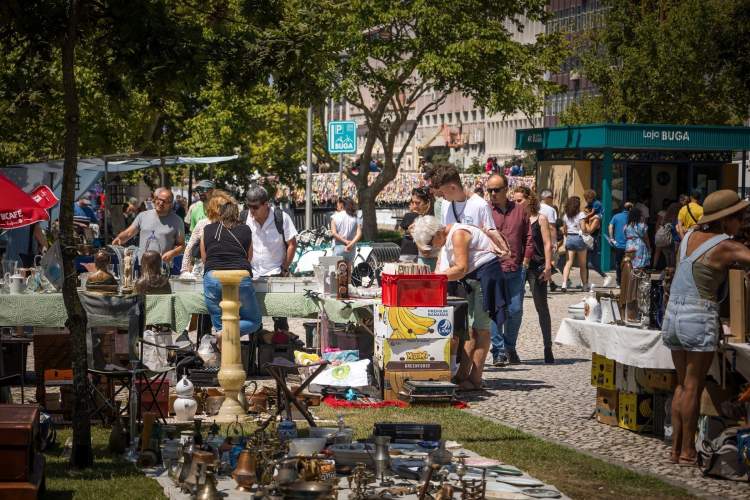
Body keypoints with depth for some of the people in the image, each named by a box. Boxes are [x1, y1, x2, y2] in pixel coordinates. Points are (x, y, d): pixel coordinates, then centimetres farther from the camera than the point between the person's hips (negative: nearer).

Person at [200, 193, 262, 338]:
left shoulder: (207, 230, 12)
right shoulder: (245, 230, 13)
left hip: (212, 278, 1)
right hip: (241, 279, -1)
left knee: (219, 326, 15)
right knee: (254, 321, 14)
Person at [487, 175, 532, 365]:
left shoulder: (519, 210, 11)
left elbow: (528, 238, 14)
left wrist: (525, 262, 5)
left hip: (515, 270, 3)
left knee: (515, 310, 6)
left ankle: (510, 348, 22)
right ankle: (498, 351, 0)